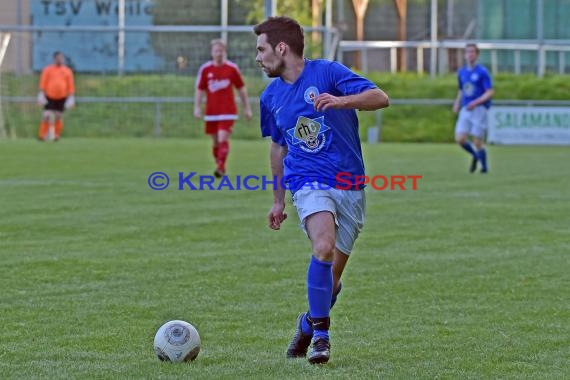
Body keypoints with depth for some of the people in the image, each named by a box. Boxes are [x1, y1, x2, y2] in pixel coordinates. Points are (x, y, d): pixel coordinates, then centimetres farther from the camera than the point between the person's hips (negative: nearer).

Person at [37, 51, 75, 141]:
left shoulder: (67, 71, 8)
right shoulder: (47, 70, 4)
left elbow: (71, 86, 9)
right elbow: (43, 83, 2)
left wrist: (71, 97, 3)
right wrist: (41, 95, -6)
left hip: (62, 97, 2)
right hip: (50, 96, -2)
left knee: (58, 116, 4)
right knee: (47, 115, -10)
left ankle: (57, 135, 15)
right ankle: (42, 135, -6)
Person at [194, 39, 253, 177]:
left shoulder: (232, 68, -1)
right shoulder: (205, 69, 2)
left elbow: (241, 89, 7)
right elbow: (199, 90, 7)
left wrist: (247, 108, 9)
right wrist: (197, 107, -2)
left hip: (228, 112, -3)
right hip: (211, 112, 3)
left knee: (223, 139, -16)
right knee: (215, 141, 8)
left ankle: (221, 168, -18)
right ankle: (219, 167, 20)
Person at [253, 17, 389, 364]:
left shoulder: (327, 72, -6)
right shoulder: (271, 97, 9)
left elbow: (381, 98, -14)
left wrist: (341, 101, -32)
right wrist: (278, 200, 25)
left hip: (350, 185, -1)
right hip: (309, 182, 1)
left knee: (332, 276, 5)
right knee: (324, 248, -28)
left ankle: (310, 322, 35)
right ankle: (320, 333, -16)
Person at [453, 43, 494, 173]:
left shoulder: (482, 72, -7)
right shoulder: (462, 72, 12)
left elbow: (490, 92, -11)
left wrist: (476, 102, -23)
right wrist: (457, 103, 9)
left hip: (479, 109, -5)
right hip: (465, 110, 5)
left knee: (477, 142, -5)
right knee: (460, 139, -8)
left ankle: (484, 166, 16)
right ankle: (475, 156, 21)